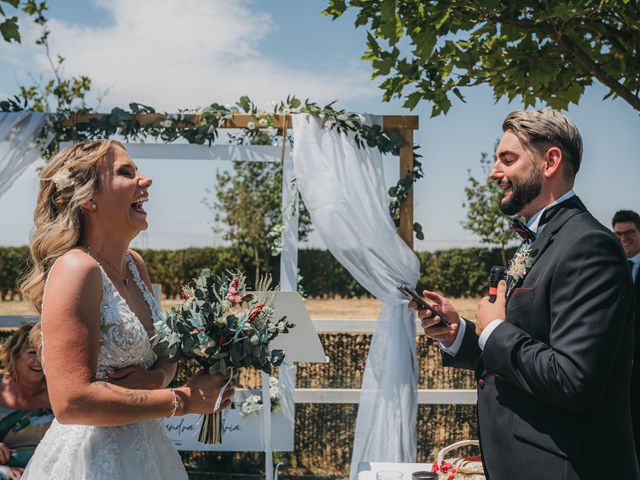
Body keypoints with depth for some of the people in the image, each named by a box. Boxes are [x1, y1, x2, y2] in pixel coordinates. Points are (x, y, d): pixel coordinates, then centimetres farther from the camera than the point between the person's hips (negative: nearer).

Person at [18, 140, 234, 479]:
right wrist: (183, 400, -21)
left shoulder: (134, 264, 3)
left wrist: (158, 377, -11)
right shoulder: (76, 269, -21)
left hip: (144, 448, 8)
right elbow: (71, 402, -27)